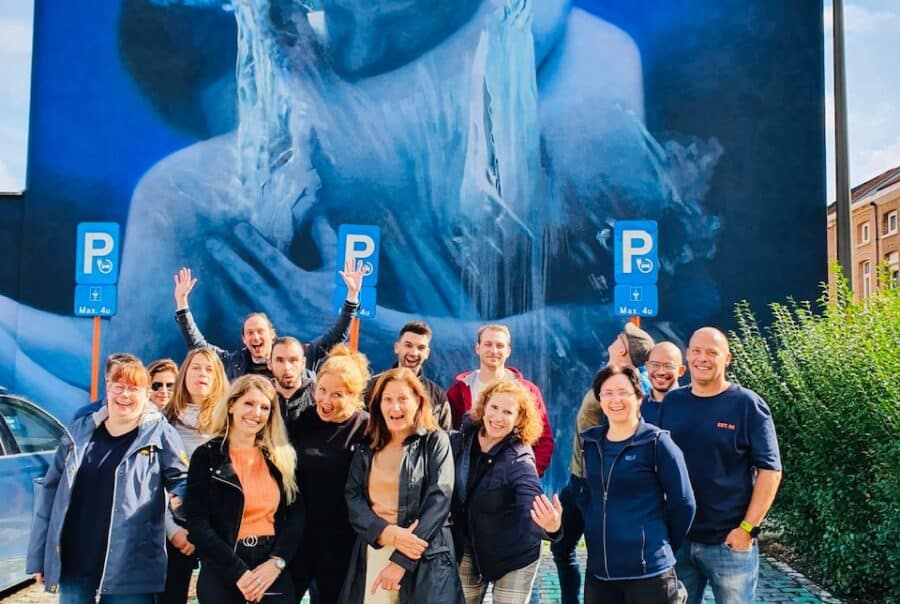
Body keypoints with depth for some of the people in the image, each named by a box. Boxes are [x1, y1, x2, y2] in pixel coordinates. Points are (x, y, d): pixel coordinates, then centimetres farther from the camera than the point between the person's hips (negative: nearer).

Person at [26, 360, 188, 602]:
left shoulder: (160, 433, -1)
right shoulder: (79, 431, 8)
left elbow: (181, 479, 2)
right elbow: (50, 490, 11)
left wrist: (180, 499, -23)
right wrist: (39, 556, 9)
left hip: (129, 566, -3)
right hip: (72, 562, 3)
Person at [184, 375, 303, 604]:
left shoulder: (283, 457, 7)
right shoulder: (207, 455, -2)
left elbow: (296, 514, 3)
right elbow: (197, 522, -8)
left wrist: (276, 562, -11)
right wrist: (238, 571, -15)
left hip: (273, 568, 2)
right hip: (222, 570, -2)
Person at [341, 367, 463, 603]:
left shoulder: (435, 442, -1)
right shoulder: (367, 448, 10)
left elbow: (438, 501, -10)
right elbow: (353, 499, 0)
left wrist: (401, 560, -16)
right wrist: (390, 533, -17)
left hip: (424, 561, -3)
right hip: (371, 555, 3)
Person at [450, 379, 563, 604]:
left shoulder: (519, 460, -26)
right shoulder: (460, 441, -10)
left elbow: (534, 509, -40)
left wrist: (551, 526, -61)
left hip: (514, 555, -4)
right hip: (469, 551, 4)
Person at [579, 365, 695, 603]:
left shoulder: (657, 442, -8)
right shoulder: (591, 442, 7)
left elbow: (683, 504, -4)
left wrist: (663, 547, 5)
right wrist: (596, 535, 11)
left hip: (649, 572, -5)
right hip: (597, 571, 5)